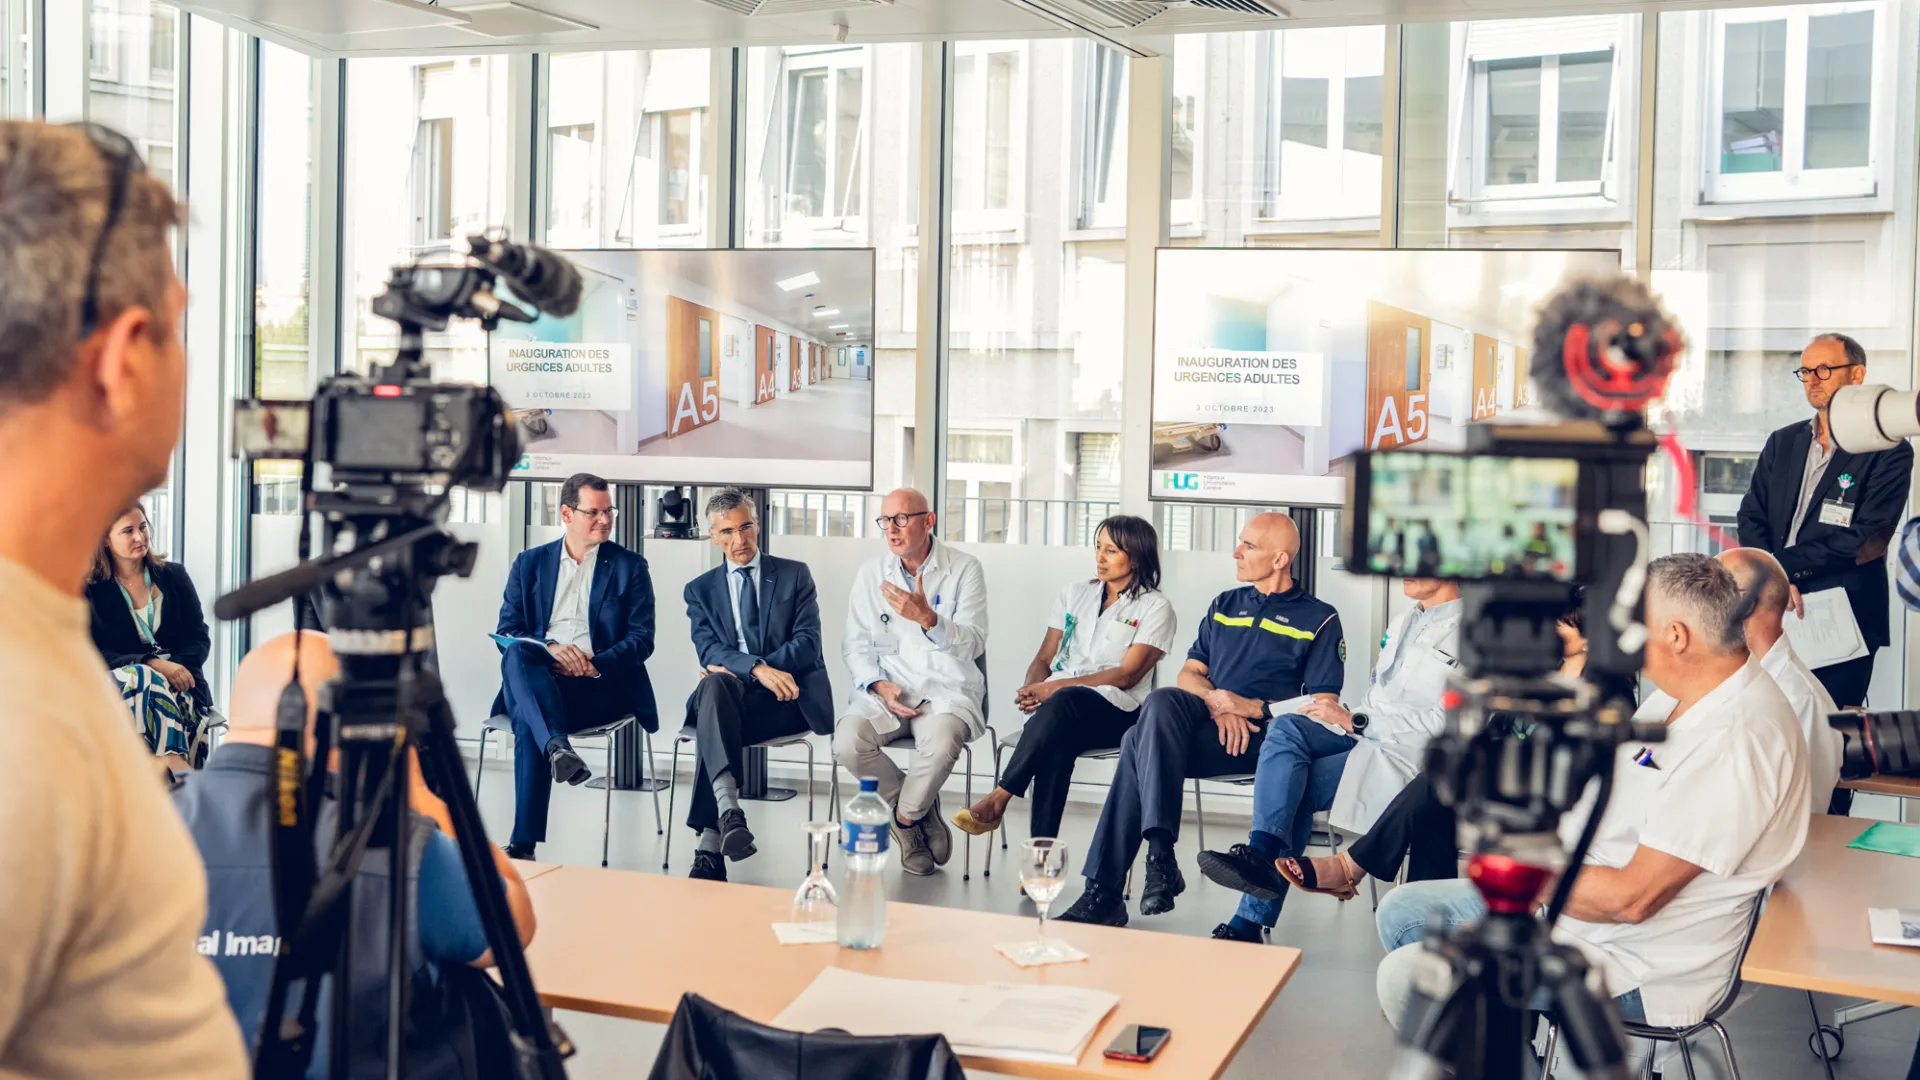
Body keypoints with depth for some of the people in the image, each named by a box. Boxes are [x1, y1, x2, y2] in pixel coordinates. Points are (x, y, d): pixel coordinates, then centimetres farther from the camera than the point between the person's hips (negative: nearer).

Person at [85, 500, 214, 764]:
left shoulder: (174, 576, 16)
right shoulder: (90, 591, 9)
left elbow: (200, 638, 12)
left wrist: (178, 667, -12)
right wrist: (151, 665, -18)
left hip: (178, 684, 1)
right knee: (143, 678, -36)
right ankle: (178, 770, -54)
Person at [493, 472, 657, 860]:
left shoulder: (629, 566, 11)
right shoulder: (530, 563, 17)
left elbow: (642, 639, 4)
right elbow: (507, 631, 8)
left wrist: (595, 664, -16)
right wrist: (550, 648, -15)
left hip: (599, 686, -2)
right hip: (537, 677, 2)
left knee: (529, 725, -33)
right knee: (517, 655, -36)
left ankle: (523, 844, -34)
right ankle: (557, 747, -54)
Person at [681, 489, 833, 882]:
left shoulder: (795, 575, 13)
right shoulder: (700, 590, 17)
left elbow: (807, 642, -1)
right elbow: (708, 650, -1)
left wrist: (732, 669, -12)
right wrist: (757, 669, -24)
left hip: (787, 698, -1)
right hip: (731, 696, 1)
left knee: (710, 721, -32)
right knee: (713, 687, -37)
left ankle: (710, 844, -31)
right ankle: (728, 812, -51)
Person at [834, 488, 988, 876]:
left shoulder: (964, 569, -1)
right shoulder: (870, 573, 9)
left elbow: (973, 644, -10)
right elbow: (855, 644, 10)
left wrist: (927, 618, -28)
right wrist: (879, 685, -9)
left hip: (947, 690, -3)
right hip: (887, 690, 3)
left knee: (940, 743, -36)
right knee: (847, 743, -27)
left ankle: (905, 817, -3)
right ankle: (924, 811, -1)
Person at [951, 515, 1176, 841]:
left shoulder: (1155, 608, 5)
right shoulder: (1074, 594, 21)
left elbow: (1127, 675, -7)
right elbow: (1044, 659, 18)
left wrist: (1057, 686, -17)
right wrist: (1033, 690, -7)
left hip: (1117, 710, -3)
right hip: (1056, 705, 3)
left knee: (1064, 701, -39)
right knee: (1057, 741, -36)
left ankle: (997, 800, -38)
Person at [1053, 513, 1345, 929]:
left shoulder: (1319, 619, 9)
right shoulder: (1224, 606, 25)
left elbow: (1323, 706, 1)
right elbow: (1189, 673, 20)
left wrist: (1254, 707, -12)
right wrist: (1216, 703, -3)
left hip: (1263, 736, -5)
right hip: (1206, 722, 5)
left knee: (1140, 745, -29)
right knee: (1161, 703, -32)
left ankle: (1107, 892, -30)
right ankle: (1160, 853, -38)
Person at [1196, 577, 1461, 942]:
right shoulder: (1406, 619, 22)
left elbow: (1445, 721, -15)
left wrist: (1356, 721, -12)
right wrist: (1348, 718, 6)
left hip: (1403, 754, -8)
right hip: (1358, 733, 8)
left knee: (1293, 789, -23)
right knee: (1284, 728, -21)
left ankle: (1252, 921, -21)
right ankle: (1261, 855, -30)